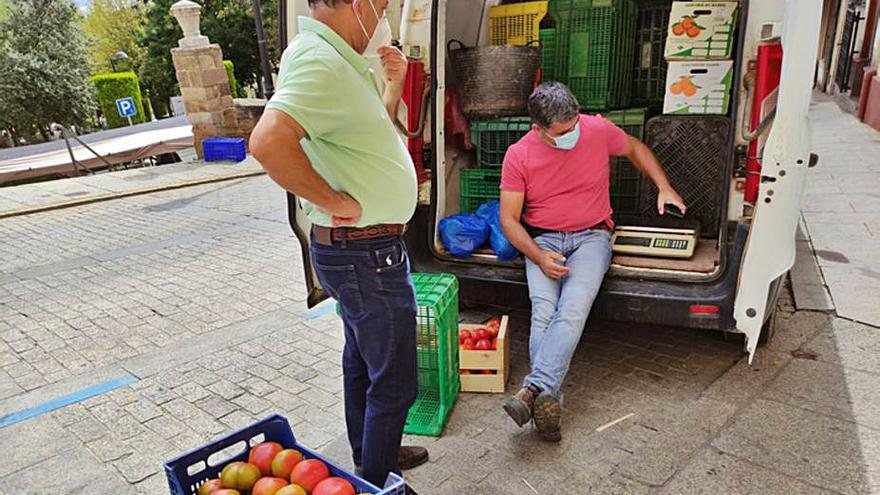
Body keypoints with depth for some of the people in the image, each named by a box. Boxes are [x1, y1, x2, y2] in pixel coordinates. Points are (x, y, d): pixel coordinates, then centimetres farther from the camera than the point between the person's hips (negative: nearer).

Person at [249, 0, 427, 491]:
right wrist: (336, 200, -26)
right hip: (368, 254, -10)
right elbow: (269, 141, -38)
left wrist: (393, 84, 8)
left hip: (363, 251, 10)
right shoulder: (319, 60, -22)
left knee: (364, 361, 24)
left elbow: (371, 133, 23)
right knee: (394, 383, 3)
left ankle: (370, 455, 43)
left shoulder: (337, 59, 11)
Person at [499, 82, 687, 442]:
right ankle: (549, 401, -33)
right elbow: (509, 219, -2)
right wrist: (538, 256, -18)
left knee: (573, 309, -29)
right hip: (542, 240, 1)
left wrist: (664, 188, 8)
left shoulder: (597, 129, -2)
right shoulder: (518, 156, -4)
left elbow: (635, 148, 20)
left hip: (591, 237, 0)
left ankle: (534, 389, -39)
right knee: (544, 311, -27)